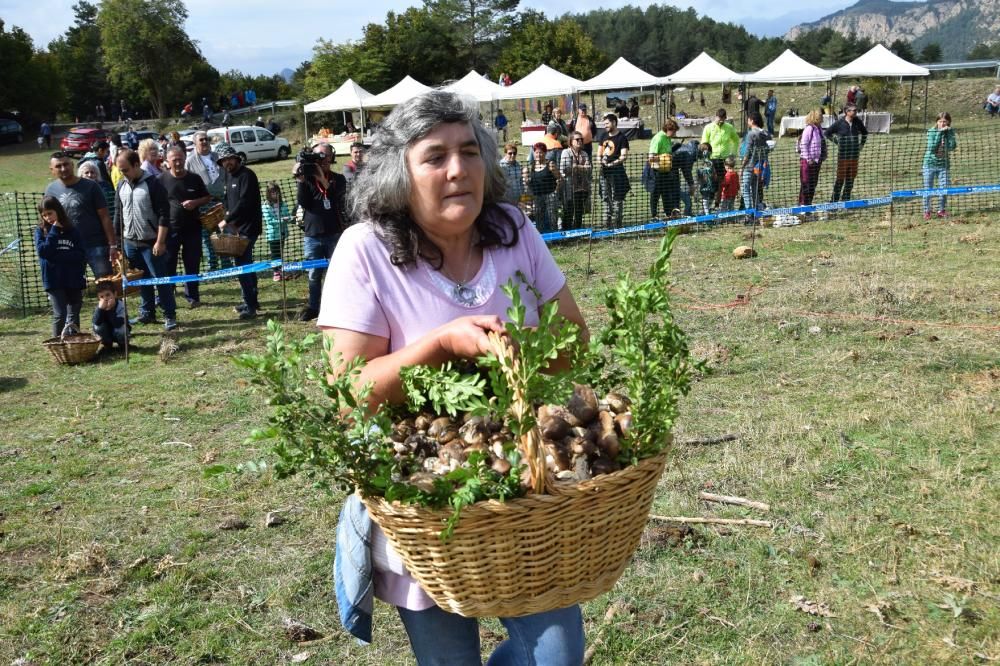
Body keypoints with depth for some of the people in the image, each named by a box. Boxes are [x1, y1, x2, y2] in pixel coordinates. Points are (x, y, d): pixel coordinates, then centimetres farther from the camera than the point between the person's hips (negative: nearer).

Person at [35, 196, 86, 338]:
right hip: (54, 281, -1)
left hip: (74, 280, 2)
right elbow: (43, 251, -11)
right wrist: (54, 231, -9)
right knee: (60, 315, -7)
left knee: (74, 316, 7)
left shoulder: (73, 231, 5)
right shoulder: (40, 232, 5)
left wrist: (56, 254, -12)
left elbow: (80, 255, -4)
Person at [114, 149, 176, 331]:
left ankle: (170, 315, 3)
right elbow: (118, 213, 16)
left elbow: (164, 215, -13)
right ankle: (147, 313, 22)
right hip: (130, 242, 6)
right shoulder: (122, 185, 8)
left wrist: (160, 241, -17)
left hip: (151, 243, -6)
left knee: (161, 278, -3)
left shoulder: (153, 184, -10)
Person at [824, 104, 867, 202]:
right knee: (840, 178, -3)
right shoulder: (840, 123, -6)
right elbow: (827, 133, 4)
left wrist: (861, 144, 14)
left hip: (854, 155, 4)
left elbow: (865, 133, 23)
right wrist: (837, 142, 1)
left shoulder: (858, 122, 6)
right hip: (843, 155, -4)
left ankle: (846, 200, 17)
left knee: (851, 178, 8)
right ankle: (834, 200, 3)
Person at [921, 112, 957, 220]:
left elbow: (952, 147, -14)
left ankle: (941, 210, 15)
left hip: (943, 164, 2)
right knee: (928, 189, 2)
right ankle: (926, 211, 11)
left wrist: (949, 133, -17)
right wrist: (940, 133, -20)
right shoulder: (931, 131, -7)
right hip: (930, 164, -1)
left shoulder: (950, 132, -1)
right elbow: (932, 148, -19)